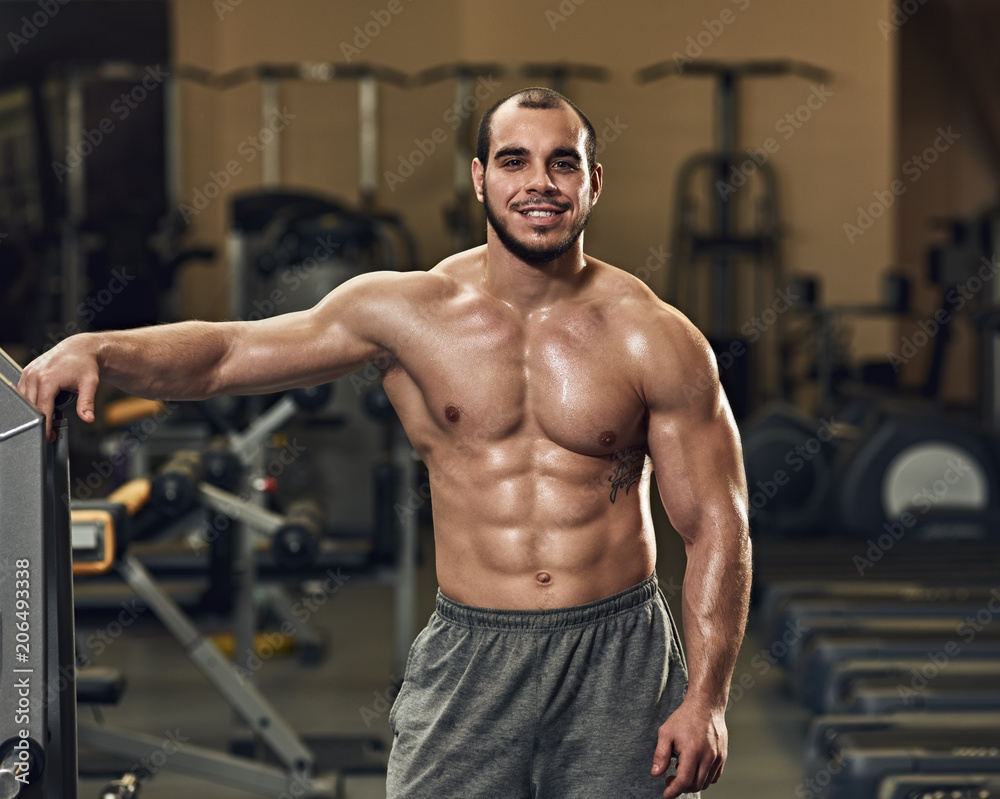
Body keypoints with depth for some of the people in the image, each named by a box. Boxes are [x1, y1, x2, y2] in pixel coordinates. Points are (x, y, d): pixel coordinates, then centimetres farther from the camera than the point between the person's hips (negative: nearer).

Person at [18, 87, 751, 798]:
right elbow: (224, 353, 4)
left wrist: (707, 696, -7)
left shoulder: (656, 340, -2)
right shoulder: (409, 313, 0)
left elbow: (718, 528, 0)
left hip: (620, 661, 0)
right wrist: (95, 350, -14)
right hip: (470, 657, 0)